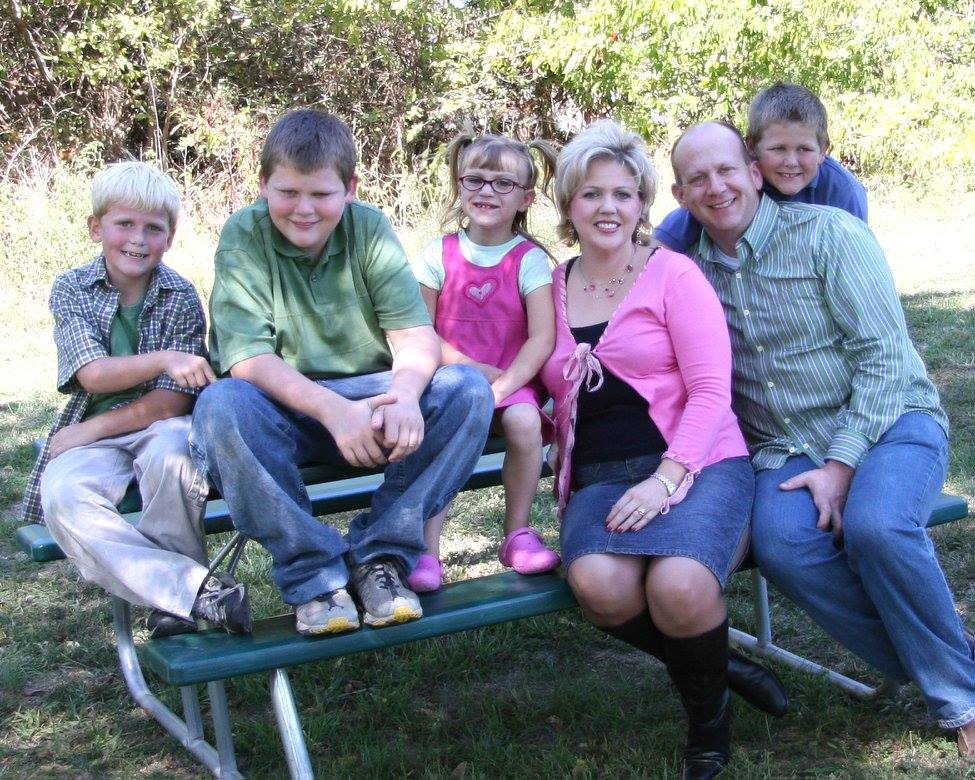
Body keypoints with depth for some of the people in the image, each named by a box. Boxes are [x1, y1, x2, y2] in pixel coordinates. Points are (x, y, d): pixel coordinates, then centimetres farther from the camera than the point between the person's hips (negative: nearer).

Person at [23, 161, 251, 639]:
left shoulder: (180, 297, -3)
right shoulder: (71, 290, 1)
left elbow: (170, 403, -8)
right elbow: (93, 374, -12)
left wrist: (89, 430, -15)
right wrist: (162, 360, -29)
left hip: (160, 427, -1)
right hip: (93, 436, 2)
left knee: (170, 456, -38)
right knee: (61, 496, -31)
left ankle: (169, 601, -19)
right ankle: (198, 589, -35)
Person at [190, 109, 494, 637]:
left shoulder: (369, 227, -1)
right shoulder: (243, 235, -9)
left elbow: (415, 334, -9)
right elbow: (247, 358, -20)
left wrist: (404, 394, -34)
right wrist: (332, 409, -37)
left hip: (367, 398, 3)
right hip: (282, 408, -2)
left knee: (467, 389, -21)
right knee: (221, 405, -35)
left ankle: (379, 554, -17)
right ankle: (313, 574, -24)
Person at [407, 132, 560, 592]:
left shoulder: (529, 259, 0)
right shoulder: (439, 254, 4)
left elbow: (542, 338, -9)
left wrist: (503, 385, -21)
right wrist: (469, 367, -12)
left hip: (512, 378, 0)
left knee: (524, 421, -30)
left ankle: (517, 534, -9)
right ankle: (427, 550, -26)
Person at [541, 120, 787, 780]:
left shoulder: (673, 274, 3)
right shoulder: (552, 290, 15)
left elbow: (710, 390, -6)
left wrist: (665, 479, -17)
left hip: (698, 465, -3)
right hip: (598, 479, 3)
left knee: (678, 587, -34)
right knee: (598, 584, -32)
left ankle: (710, 717, 0)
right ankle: (716, 667, -2)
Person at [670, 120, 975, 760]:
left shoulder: (829, 233, -6)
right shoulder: (688, 268, 8)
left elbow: (884, 354, -9)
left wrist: (842, 465, -17)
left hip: (889, 424, -3)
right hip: (784, 451, 3)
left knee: (875, 524, -35)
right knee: (782, 544, -31)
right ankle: (919, 666, -12)